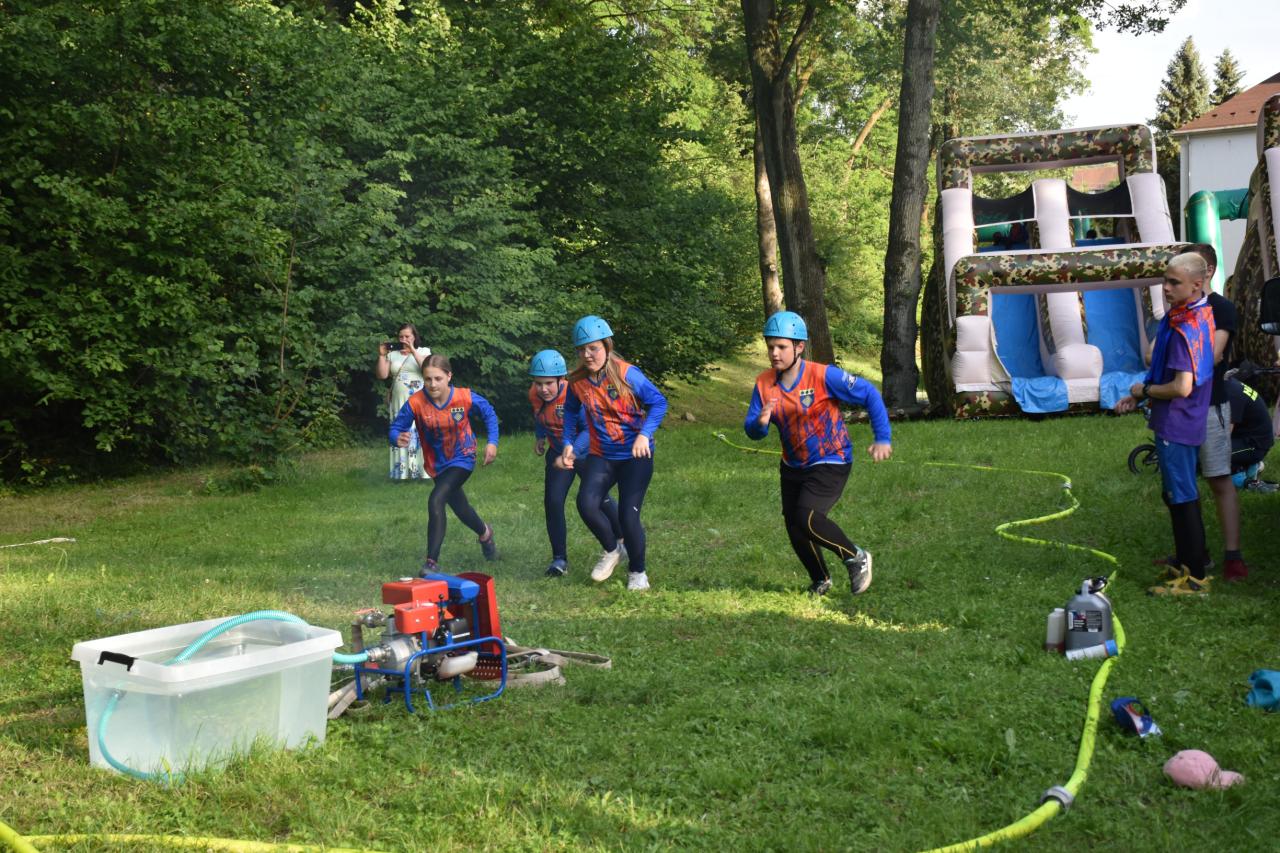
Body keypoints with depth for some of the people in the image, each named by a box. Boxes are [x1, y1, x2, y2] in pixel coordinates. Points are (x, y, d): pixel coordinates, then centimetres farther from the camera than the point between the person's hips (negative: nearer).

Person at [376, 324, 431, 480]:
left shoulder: (423, 351, 4)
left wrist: (413, 351, -19)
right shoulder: (392, 355, 12)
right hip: (399, 403, 3)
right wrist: (382, 356, -5)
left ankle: (423, 471, -6)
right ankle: (402, 471, 1)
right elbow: (381, 375, 5)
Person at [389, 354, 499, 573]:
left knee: (436, 500, -25)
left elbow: (488, 413, -3)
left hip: (462, 458, -3)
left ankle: (432, 562, -20)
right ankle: (484, 533, 58)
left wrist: (492, 441, -12)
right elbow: (396, 428, -18)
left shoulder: (466, 398, -22)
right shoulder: (415, 403, -23)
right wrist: (398, 438, -41)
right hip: (436, 463, 3)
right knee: (459, 508, 23)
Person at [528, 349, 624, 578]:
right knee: (552, 502, -8)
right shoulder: (534, 395, -13)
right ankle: (559, 558, 3)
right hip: (558, 454, 4)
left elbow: (589, 429, -36)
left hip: (585, 453, -4)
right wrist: (540, 437, 5)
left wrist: (571, 454, -46)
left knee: (600, 500, 8)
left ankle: (626, 542, 34)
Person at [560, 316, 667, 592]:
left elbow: (658, 402, -12)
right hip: (600, 455, 3)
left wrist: (645, 434, -24)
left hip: (635, 455, -3)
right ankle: (612, 550, 10)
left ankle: (637, 571, 19)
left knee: (628, 515, -8)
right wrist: (568, 442, 6)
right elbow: (571, 411, 16)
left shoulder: (627, 374, -17)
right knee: (586, 504, -20)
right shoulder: (577, 381, -4)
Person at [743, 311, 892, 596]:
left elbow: (869, 395, -13)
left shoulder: (824, 376, -21)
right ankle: (821, 582, 35)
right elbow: (751, 430, -7)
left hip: (830, 463, -6)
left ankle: (856, 557, 1)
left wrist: (882, 438, -16)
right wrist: (760, 423, -32)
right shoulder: (764, 383, -7)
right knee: (794, 528, 10)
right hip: (792, 467, 6)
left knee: (807, 519, -23)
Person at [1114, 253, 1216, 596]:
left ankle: (1194, 578, 5)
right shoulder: (1202, 314, 6)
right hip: (1187, 423, 10)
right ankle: (1187, 563, 31)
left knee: (1182, 499, -2)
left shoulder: (1183, 328, -24)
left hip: (1176, 425, -10)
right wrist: (1139, 395, 11)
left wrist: (1144, 391, -10)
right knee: (1181, 497, 20)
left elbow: (1181, 388, -28)